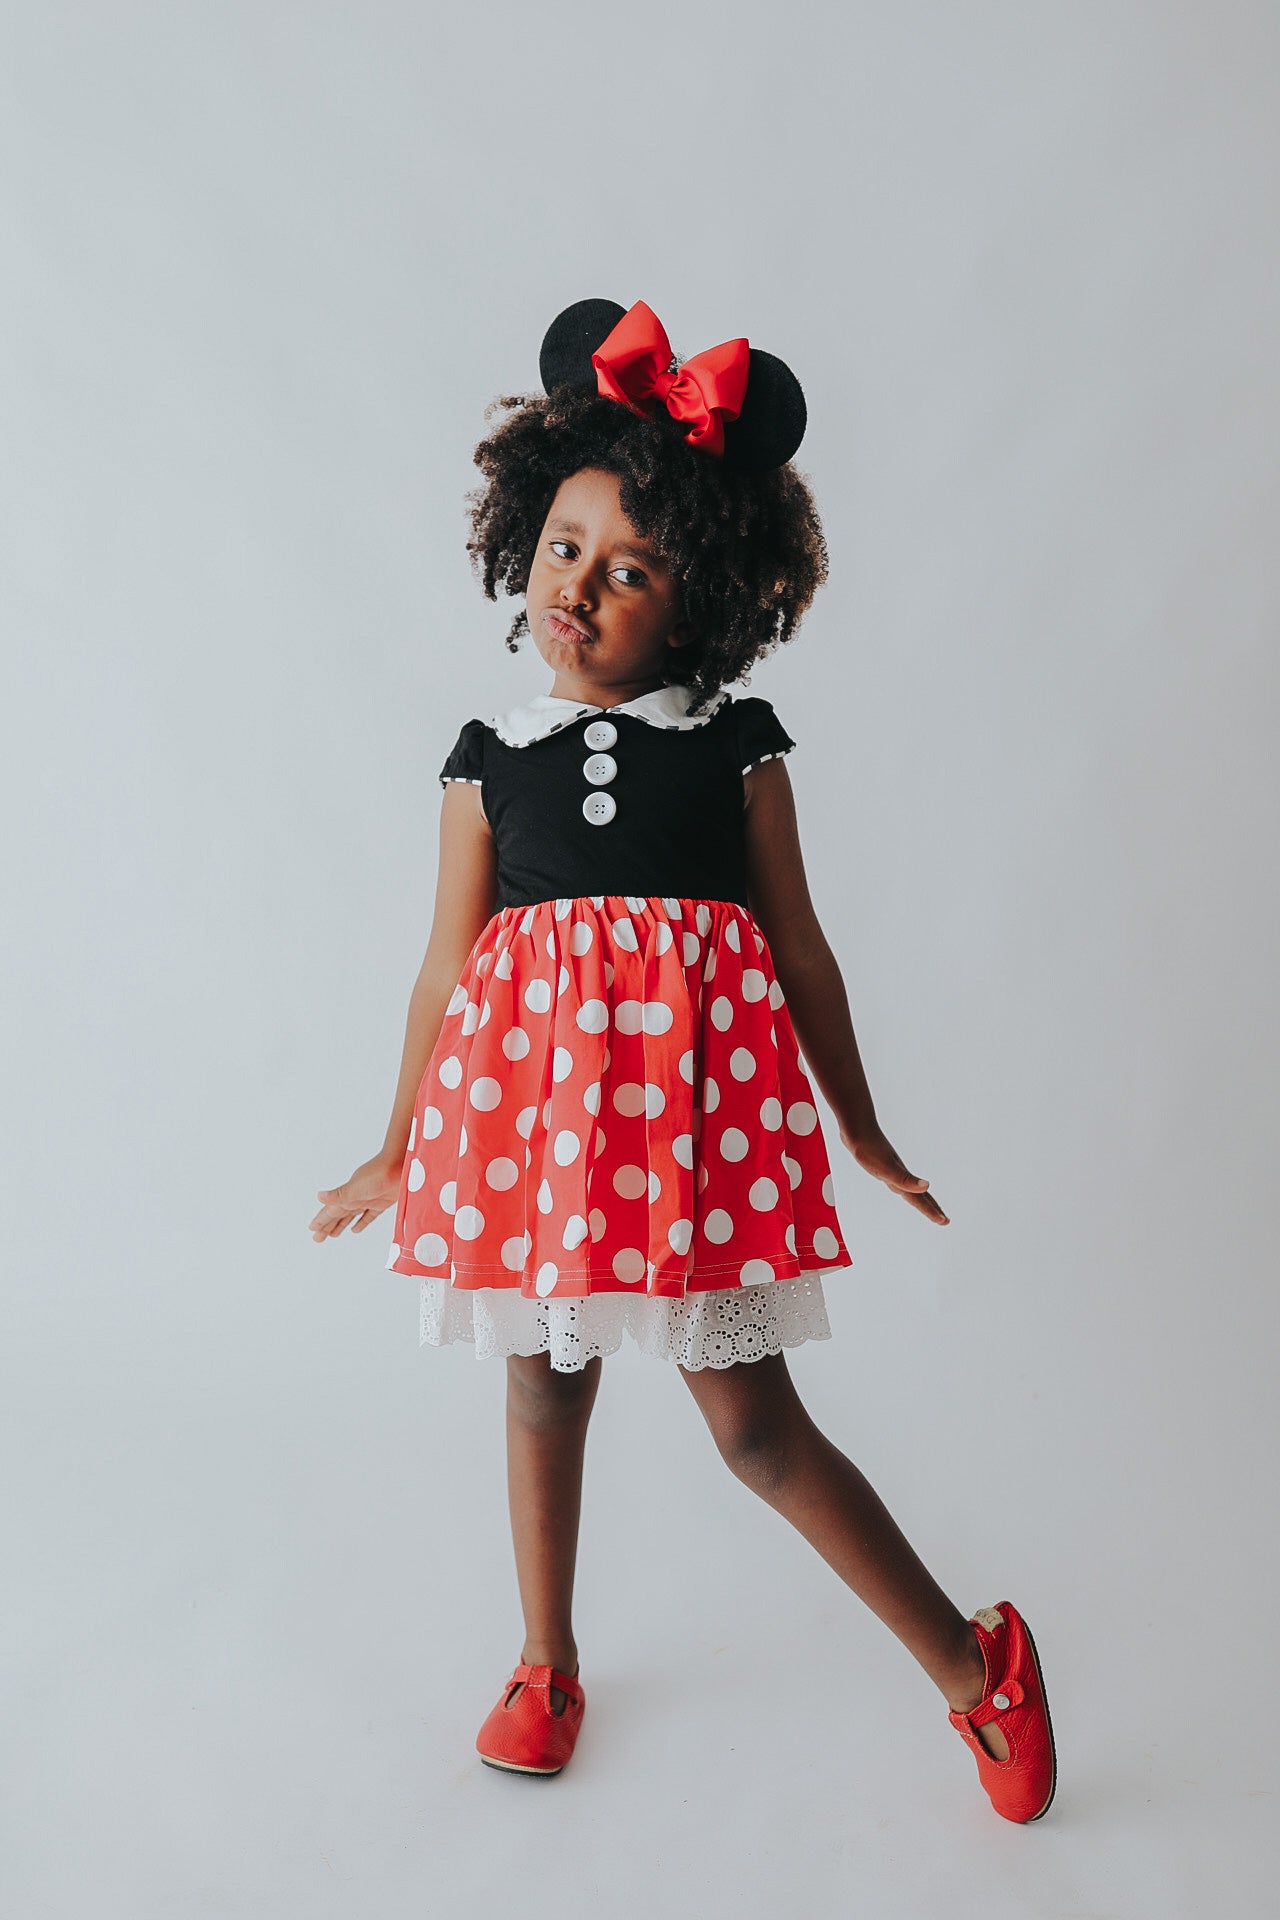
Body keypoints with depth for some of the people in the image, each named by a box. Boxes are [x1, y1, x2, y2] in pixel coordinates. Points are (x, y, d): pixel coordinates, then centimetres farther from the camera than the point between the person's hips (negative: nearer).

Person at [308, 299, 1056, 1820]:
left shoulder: (736, 744, 2)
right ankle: (547, 1665, 41)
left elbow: (800, 948, 7)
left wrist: (860, 1128, 13)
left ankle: (976, 1666, 22)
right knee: (543, 1390, 16)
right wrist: (400, 1151, 16)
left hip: (698, 1087, -2)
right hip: (530, 1089, 3)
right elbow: (448, 967, 10)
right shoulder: (488, 759, 5)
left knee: (754, 1421, 2)